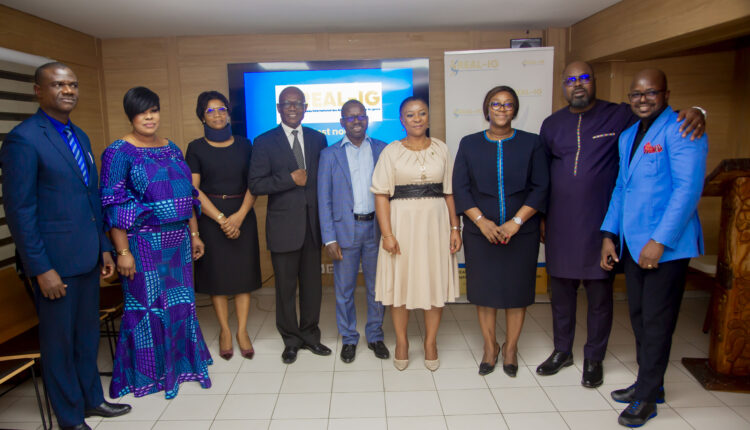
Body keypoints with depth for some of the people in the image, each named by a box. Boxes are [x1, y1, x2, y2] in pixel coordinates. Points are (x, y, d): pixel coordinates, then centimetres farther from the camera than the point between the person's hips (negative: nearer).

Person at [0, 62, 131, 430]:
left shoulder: (80, 136, 11)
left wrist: (104, 247, 13)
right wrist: (41, 269, -15)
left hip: (87, 256, 7)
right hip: (54, 260, -7)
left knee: (87, 333, 18)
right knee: (59, 340, 10)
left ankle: (91, 398, 37)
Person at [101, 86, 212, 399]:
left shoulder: (172, 149, 11)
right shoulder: (119, 152, -7)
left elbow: (188, 194, 14)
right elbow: (112, 204, -11)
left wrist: (194, 235, 12)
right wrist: (123, 252, -16)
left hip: (177, 239, 6)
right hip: (143, 242, -5)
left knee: (180, 300, 12)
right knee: (146, 304, 6)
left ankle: (180, 362, 31)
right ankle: (148, 374, 24)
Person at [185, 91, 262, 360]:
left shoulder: (243, 145, 6)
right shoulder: (196, 148, 1)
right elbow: (194, 190, -5)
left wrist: (240, 215, -13)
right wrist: (221, 219, -13)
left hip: (242, 215, 1)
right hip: (210, 216, -1)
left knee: (243, 272, 3)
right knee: (216, 273, 4)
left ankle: (242, 331, 14)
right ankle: (225, 330, 19)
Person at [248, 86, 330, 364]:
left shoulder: (317, 139, 9)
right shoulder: (265, 142, -1)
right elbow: (255, 184, -8)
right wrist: (291, 179, -16)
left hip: (312, 224, 3)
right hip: (283, 225, -3)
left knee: (312, 284, 12)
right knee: (286, 287, 8)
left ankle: (310, 336, 29)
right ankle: (291, 340, 26)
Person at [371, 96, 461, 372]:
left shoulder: (441, 149, 8)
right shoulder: (391, 151, 1)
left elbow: (449, 192, 7)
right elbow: (381, 195, -4)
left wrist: (455, 227, 0)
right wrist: (387, 233, -12)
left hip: (435, 223, 2)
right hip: (402, 222, -2)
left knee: (435, 281, 7)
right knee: (400, 282, 5)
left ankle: (430, 342, 24)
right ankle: (401, 341, 23)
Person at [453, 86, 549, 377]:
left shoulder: (531, 143, 4)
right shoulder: (469, 144, 5)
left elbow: (540, 188, -1)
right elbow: (460, 188, 0)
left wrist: (515, 222, -13)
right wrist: (482, 221, -12)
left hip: (521, 231, 0)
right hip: (480, 232, 0)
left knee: (517, 290, 6)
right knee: (484, 289, 6)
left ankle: (510, 347, 25)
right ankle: (490, 347, 24)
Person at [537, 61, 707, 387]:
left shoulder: (619, 116, -2)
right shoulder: (552, 125, 8)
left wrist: (694, 113, -22)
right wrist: (540, 216, 12)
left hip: (600, 224, -3)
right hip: (560, 225, 3)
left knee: (599, 294, 8)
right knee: (560, 290, 13)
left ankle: (594, 359, 26)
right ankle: (562, 351, 32)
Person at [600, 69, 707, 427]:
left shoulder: (680, 130, -9)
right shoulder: (627, 136, 16)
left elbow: (688, 188, -17)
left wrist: (660, 241, -19)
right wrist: (609, 235, 12)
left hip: (666, 245, -7)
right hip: (632, 243, 7)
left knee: (656, 321, 2)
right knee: (639, 316, 15)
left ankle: (647, 396, 16)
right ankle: (648, 383, 30)